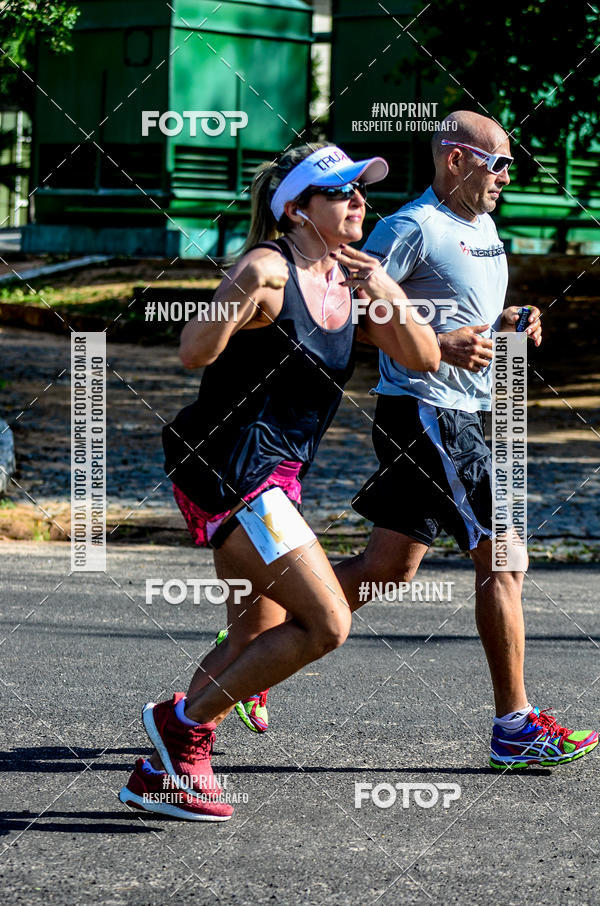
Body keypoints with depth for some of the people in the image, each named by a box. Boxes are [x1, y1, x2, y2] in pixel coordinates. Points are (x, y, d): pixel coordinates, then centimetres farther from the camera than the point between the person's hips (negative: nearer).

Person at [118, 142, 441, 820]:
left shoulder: (348, 281, 10)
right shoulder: (269, 269, -14)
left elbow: (423, 359, 6)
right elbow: (194, 352, -23)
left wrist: (386, 292, -11)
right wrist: (239, 294, -40)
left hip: (275, 476, 10)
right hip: (226, 466, -10)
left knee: (257, 638, 15)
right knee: (327, 624, -14)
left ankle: (159, 773, 20)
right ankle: (183, 722, -2)